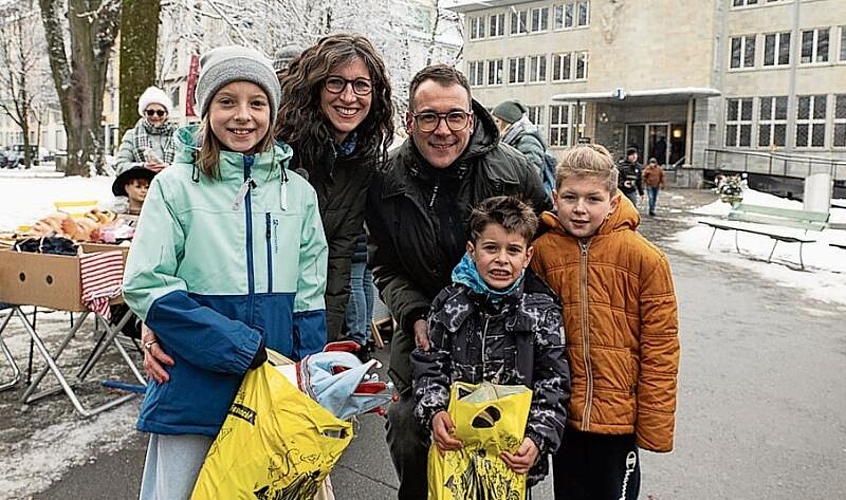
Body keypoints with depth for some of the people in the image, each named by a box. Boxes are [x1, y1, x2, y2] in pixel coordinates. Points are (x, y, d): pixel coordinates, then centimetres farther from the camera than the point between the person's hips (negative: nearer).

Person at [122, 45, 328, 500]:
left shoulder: (299, 191, 3)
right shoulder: (176, 185, -6)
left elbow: (309, 299, 5)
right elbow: (145, 286, -10)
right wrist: (241, 346, -17)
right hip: (193, 389, -2)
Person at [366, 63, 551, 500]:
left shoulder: (512, 169, -11)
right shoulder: (387, 182, -8)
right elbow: (385, 268, 2)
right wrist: (416, 316, -14)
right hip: (422, 331, 1)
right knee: (407, 430, -1)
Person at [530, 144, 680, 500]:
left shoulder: (645, 259, -11)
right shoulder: (541, 251, -4)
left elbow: (660, 348, -8)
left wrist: (655, 425, -6)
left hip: (620, 415, -2)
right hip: (563, 413, 2)